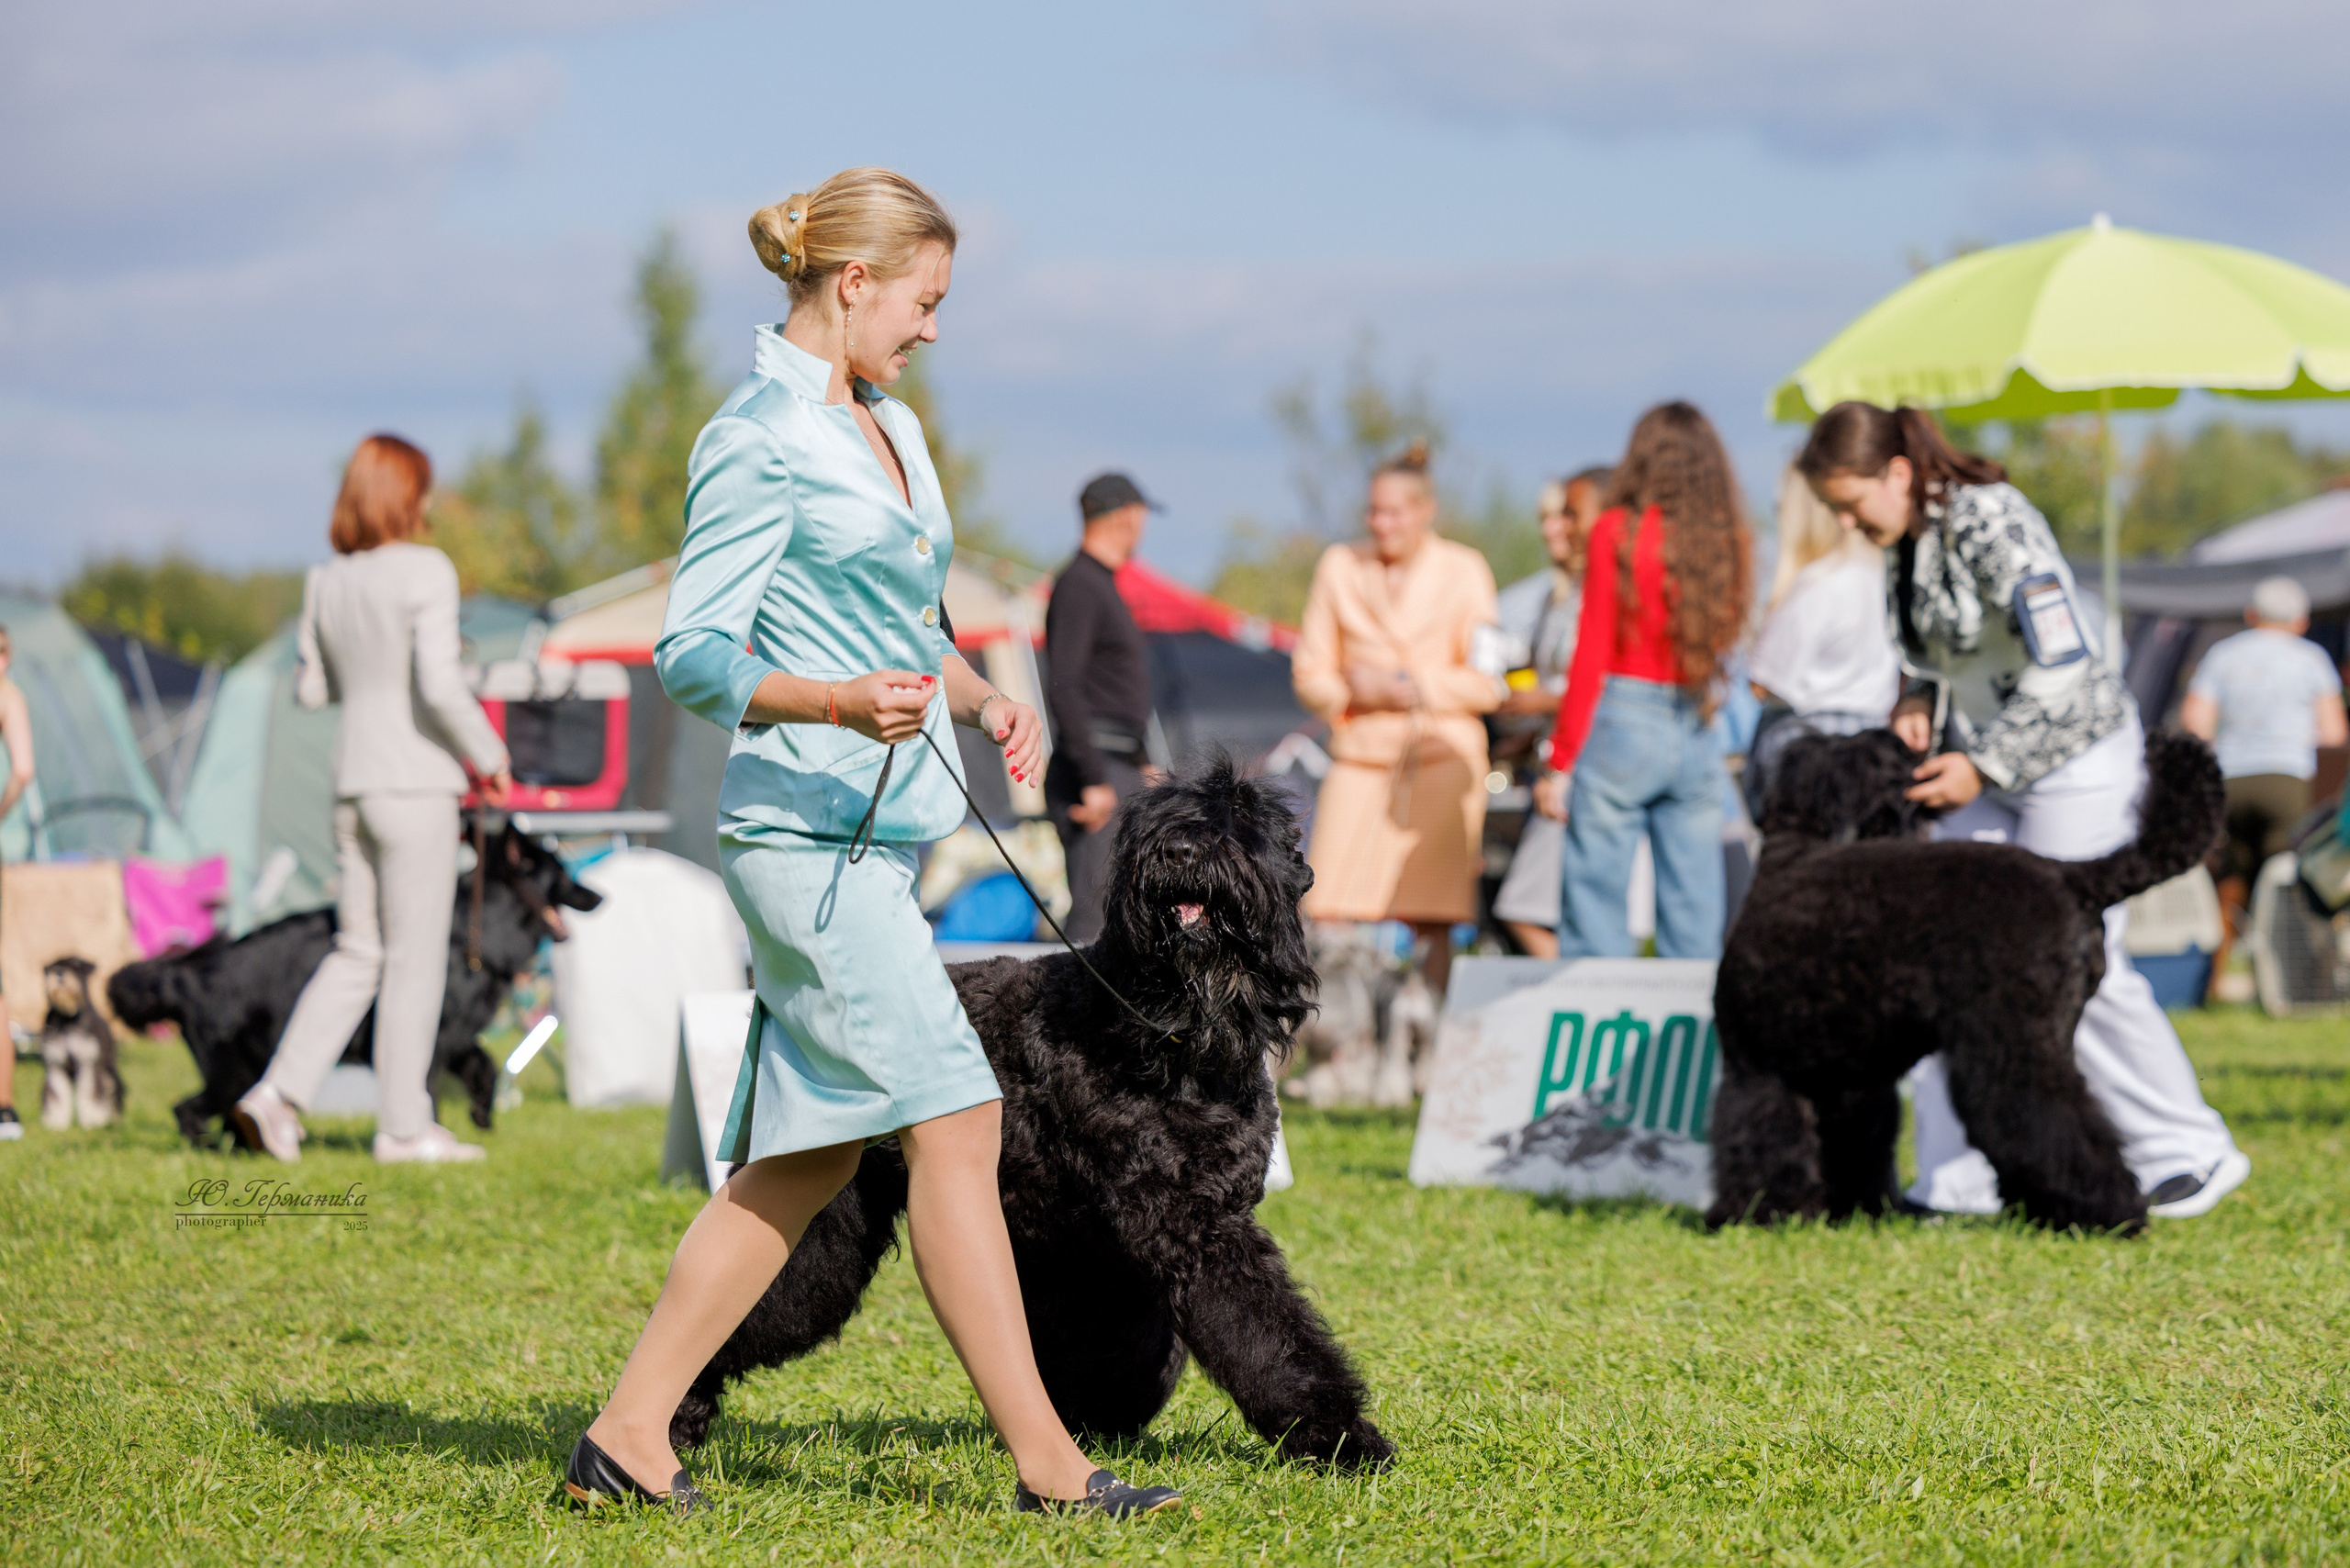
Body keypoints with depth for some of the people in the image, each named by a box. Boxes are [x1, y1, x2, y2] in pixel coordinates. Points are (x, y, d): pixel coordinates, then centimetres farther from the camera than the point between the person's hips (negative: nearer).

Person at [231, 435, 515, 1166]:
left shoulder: (325, 583, 8)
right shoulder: (425, 571, -11)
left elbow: (310, 688, 13)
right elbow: (439, 684, -18)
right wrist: (489, 757, -6)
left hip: (353, 782, 6)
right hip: (415, 782, -6)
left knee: (358, 951, 14)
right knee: (415, 955, 1)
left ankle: (280, 1092, 3)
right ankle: (404, 1126, 4)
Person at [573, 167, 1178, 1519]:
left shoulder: (889, 428, 18)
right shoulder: (758, 439, -10)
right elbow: (696, 655, -14)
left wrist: (980, 698, 9)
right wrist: (845, 703, -28)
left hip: (879, 836, 10)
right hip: (809, 832, -10)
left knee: (804, 1155, 9)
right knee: (955, 1117, -10)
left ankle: (630, 1432, 13)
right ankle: (1045, 1462, -7)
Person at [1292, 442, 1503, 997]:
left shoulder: (1463, 571, 4)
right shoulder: (1339, 567, 9)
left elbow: (1486, 684, 1)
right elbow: (1310, 675, 11)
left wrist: (1413, 685, -9)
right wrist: (1354, 692, -9)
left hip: (1441, 759, -2)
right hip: (1362, 754, 2)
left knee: (1432, 919, -6)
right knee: (1329, 916, -11)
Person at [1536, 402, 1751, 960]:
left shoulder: (1619, 532, -5)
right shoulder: (1730, 542, 4)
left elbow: (1591, 657, -5)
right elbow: (1724, 646, 7)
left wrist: (1561, 763, -2)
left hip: (1622, 724, -4)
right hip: (1699, 731, 4)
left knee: (1595, 900, -1)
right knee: (1695, 908, 7)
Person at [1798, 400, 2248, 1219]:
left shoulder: (1991, 523, -23)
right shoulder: (1905, 540, 4)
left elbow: (2064, 666, -25)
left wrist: (1982, 768, -22)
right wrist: (1919, 704, -3)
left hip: (2075, 761, -9)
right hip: (1987, 769, 9)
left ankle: (2194, 1154, 11)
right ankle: (1957, 1181, 5)